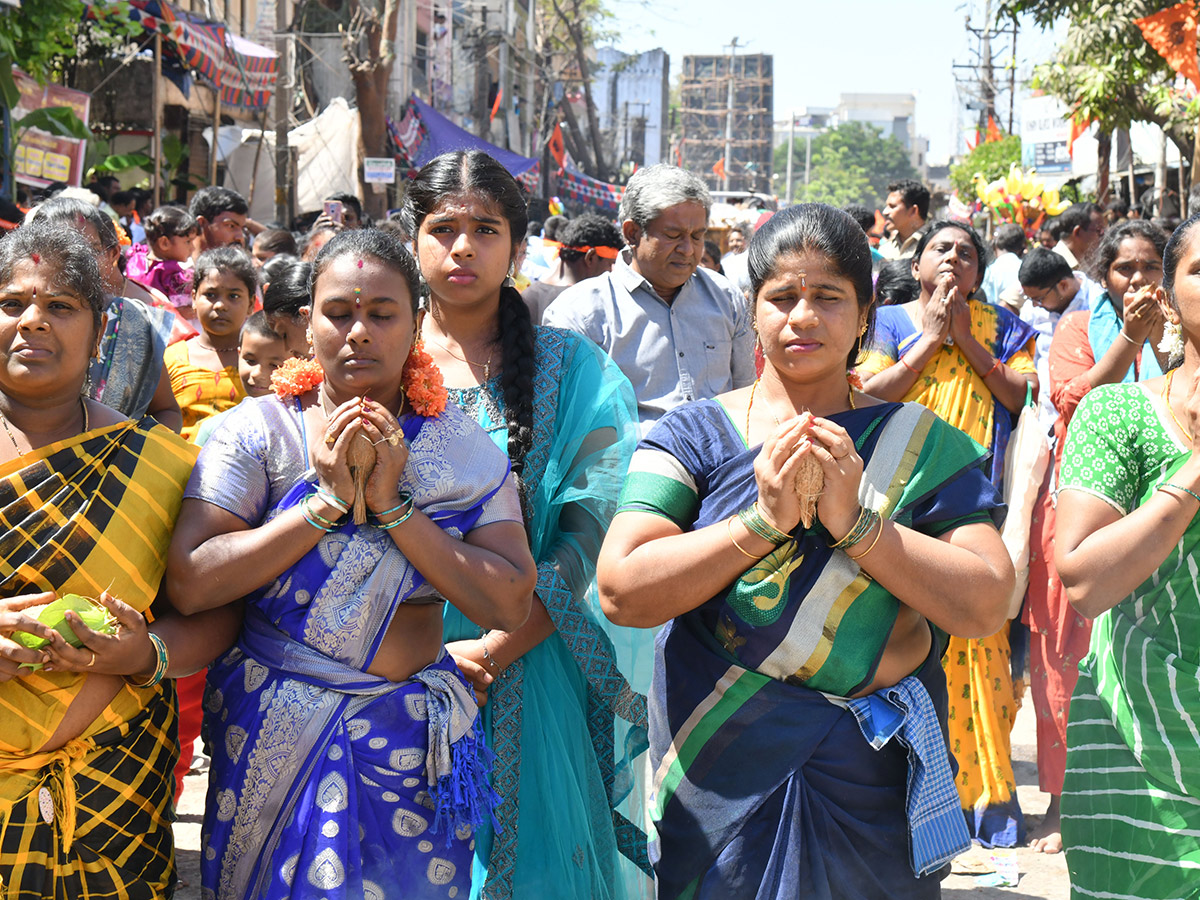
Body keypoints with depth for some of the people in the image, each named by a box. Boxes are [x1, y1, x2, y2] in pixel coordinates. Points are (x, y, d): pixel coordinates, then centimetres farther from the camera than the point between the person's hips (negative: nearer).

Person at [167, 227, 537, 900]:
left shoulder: (465, 449, -1)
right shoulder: (260, 429, -4)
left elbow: (511, 605, -11)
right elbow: (190, 583, -14)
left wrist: (393, 504, -16)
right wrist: (328, 500, -17)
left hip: (412, 739, 1)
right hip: (275, 735, -1)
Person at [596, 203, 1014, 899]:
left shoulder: (923, 444, 1)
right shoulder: (693, 435, 0)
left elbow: (985, 607, -9)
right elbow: (622, 591, -12)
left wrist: (857, 522, -19)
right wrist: (763, 520, -20)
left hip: (874, 780, 0)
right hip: (722, 777, 0)